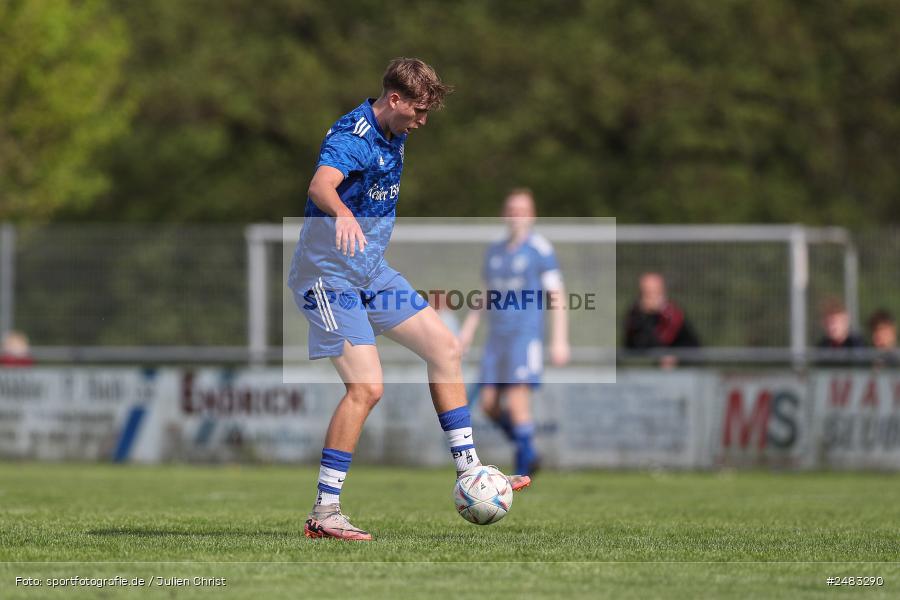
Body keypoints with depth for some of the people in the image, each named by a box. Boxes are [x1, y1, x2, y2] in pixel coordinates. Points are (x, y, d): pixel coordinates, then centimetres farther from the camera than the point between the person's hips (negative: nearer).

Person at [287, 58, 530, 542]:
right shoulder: (352, 137, -23)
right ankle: (324, 513, -12)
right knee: (367, 387, -18)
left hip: (371, 271, 10)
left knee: (444, 346, 8)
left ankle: (469, 474, 16)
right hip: (329, 277, -10)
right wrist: (342, 216, -65)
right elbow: (321, 185, -45)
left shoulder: (393, 136, 7)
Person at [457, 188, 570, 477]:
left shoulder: (540, 249, -3)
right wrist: (469, 327, 21)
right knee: (489, 403, 0)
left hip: (526, 334, -6)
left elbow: (557, 296, -5)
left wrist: (559, 341, -11)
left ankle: (523, 468, -9)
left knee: (517, 400, -15)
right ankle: (527, 451, 20)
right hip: (496, 337, 6)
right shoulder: (494, 251, 16)